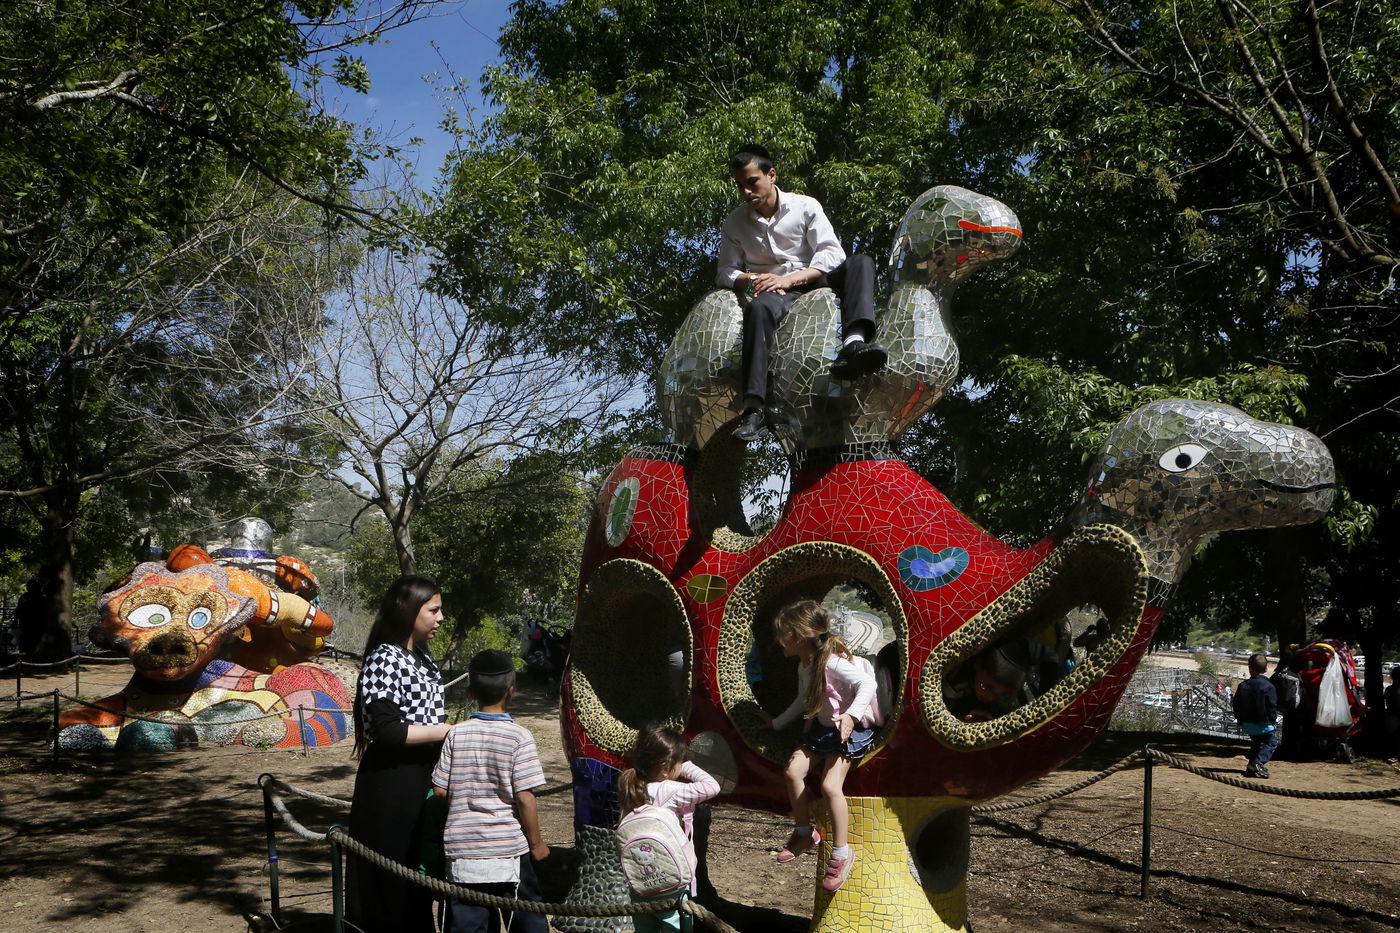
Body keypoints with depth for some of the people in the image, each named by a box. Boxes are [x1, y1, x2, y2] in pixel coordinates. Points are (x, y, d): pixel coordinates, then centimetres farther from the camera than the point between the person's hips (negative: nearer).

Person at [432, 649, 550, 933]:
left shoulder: (456, 734, -1)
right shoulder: (519, 737, -10)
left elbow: (440, 789, 1)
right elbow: (524, 797, -12)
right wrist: (536, 842, 0)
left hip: (461, 847, 2)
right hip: (508, 846, -2)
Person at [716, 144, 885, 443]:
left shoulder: (805, 206, 7)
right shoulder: (733, 224, 13)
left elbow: (832, 253, -3)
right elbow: (725, 272, 11)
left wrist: (790, 279, -16)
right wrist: (750, 279, -12)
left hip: (815, 281, 1)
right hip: (774, 291, -1)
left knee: (861, 263, -26)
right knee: (757, 308, -38)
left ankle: (854, 344, -54)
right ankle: (754, 408, -50)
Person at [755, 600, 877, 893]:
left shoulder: (832, 662, -22)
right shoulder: (804, 666, 8)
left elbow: (867, 683, -32)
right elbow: (803, 701, 25)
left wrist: (851, 715, -43)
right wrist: (777, 722, 29)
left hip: (852, 731, -8)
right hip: (822, 728, 8)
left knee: (830, 785, -23)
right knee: (793, 770, -12)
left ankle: (841, 851, -6)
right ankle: (804, 832, 8)